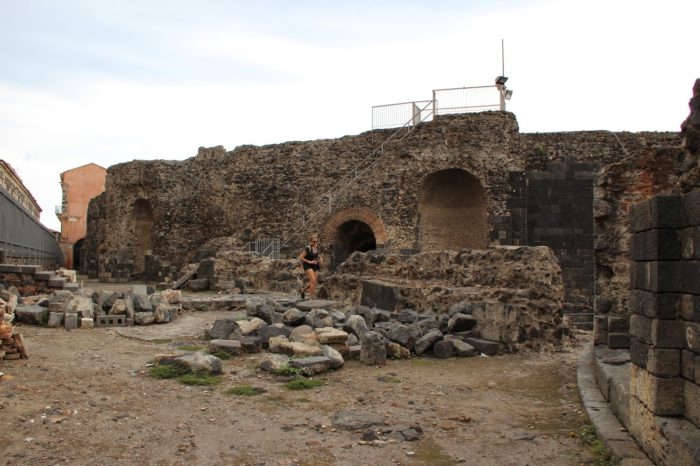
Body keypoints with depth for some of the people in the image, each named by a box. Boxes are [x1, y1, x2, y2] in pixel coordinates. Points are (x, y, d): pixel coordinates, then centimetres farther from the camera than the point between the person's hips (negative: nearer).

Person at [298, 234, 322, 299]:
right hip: (307, 266, -8)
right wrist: (309, 262, -21)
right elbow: (300, 257, -17)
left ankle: (302, 290, 33)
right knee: (313, 280, -21)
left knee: (314, 282, 11)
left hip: (314, 266, 8)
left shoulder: (316, 246, 2)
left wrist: (320, 258, 3)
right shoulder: (307, 248, -20)